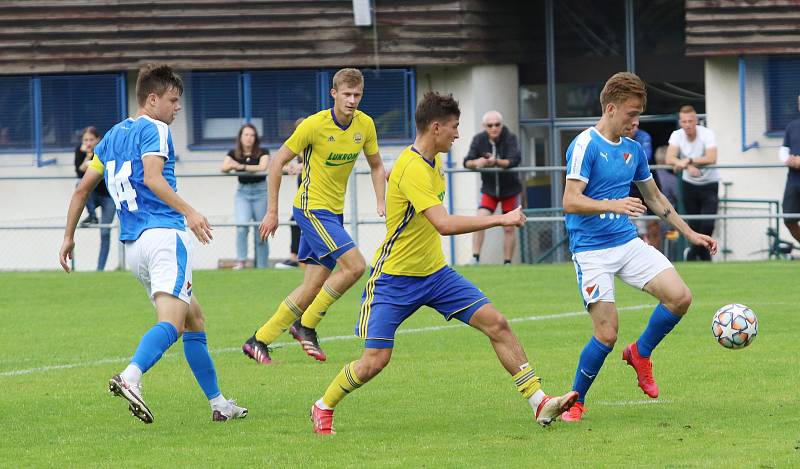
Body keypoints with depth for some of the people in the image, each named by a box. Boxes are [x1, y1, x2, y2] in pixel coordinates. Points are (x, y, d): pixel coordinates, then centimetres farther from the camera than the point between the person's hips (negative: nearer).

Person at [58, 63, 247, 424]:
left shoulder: (113, 136, 21)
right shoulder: (154, 130, -2)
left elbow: (83, 188, 22)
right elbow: (152, 177, -20)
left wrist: (69, 236, 29)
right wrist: (188, 212, -29)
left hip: (132, 246, 9)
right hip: (164, 234, -9)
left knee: (194, 319, 17)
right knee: (172, 323, -22)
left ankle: (218, 403, 17)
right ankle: (131, 377, -46)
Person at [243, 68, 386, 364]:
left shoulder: (365, 125, 2)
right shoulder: (314, 125, -15)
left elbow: (376, 166, 17)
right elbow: (277, 162, -8)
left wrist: (381, 202, 2)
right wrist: (272, 212, -8)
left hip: (334, 212, 7)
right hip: (312, 208, -7)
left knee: (313, 288, 4)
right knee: (354, 265, -19)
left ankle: (259, 341, 12)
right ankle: (306, 325, -6)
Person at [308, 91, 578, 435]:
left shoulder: (434, 161, 5)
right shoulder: (412, 169, -26)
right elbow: (444, 225, -37)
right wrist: (500, 219, -33)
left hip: (435, 273, 8)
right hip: (394, 279, -8)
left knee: (496, 324, -5)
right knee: (375, 360, -9)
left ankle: (539, 402, -3)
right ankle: (323, 408, 18)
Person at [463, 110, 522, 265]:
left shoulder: (510, 138, -14)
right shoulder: (479, 139, -7)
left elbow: (515, 160, -27)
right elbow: (467, 162, -10)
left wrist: (496, 162, -43)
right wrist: (476, 162, -34)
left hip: (509, 189, -1)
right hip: (489, 189, 1)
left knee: (509, 228, 2)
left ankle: (507, 263, 11)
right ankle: (475, 258, -12)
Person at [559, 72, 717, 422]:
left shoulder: (633, 149, 11)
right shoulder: (585, 145, -12)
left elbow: (654, 198, 24)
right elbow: (570, 202, -21)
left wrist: (690, 234, 23)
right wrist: (614, 205, -35)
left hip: (628, 242, 7)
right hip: (592, 251, -7)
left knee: (680, 297, -10)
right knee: (607, 334, -12)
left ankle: (640, 354, 15)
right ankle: (575, 401, 10)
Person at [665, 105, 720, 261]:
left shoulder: (707, 134, -17)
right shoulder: (677, 135, -7)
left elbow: (711, 159, -30)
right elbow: (669, 159, -20)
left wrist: (688, 161, -32)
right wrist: (688, 166, -36)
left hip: (709, 185, -3)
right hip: (689, 184, 3)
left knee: (707, 224, -17)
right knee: (694, 225, 3)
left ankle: (693, 254, 4)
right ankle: (704, 258, 21)